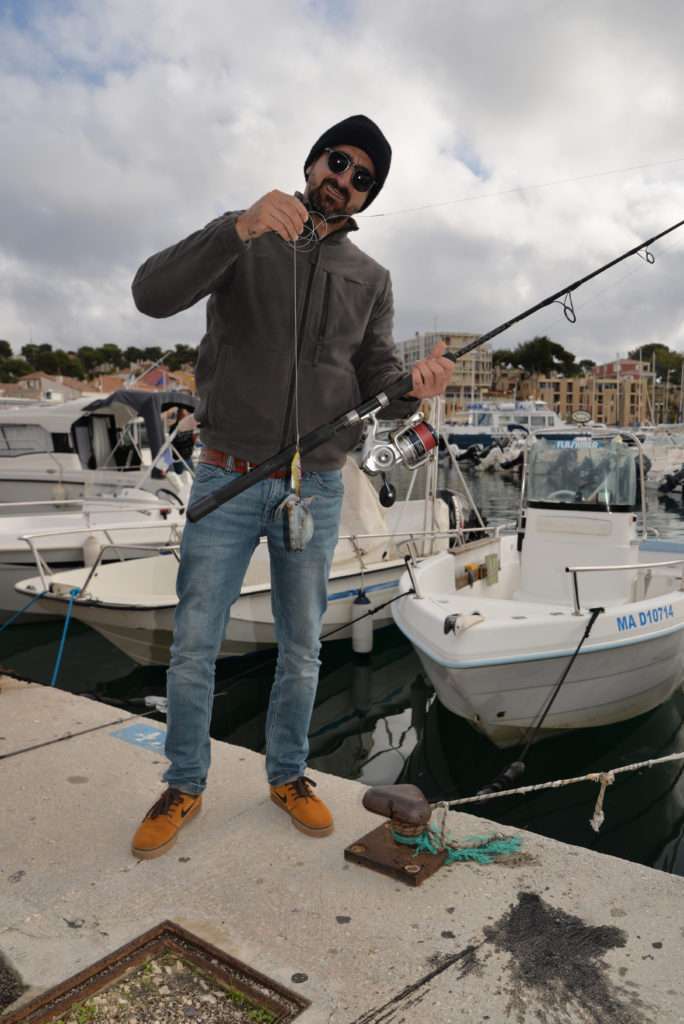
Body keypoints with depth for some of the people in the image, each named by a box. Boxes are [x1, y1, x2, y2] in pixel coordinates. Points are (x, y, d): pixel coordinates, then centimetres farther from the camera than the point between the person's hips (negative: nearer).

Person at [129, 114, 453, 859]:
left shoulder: (370, 279, 9)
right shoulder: (241, 241, 3)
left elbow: (377, 384, 2)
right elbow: (153, 294, -15)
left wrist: (416, 387, -22)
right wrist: (241, 227, -29)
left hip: (316, 489, 2)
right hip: (227, 480, -1)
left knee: (301, 648, 11)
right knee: (194, 644, 4)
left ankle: (288, 776, 31)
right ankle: (184, 786, 24)